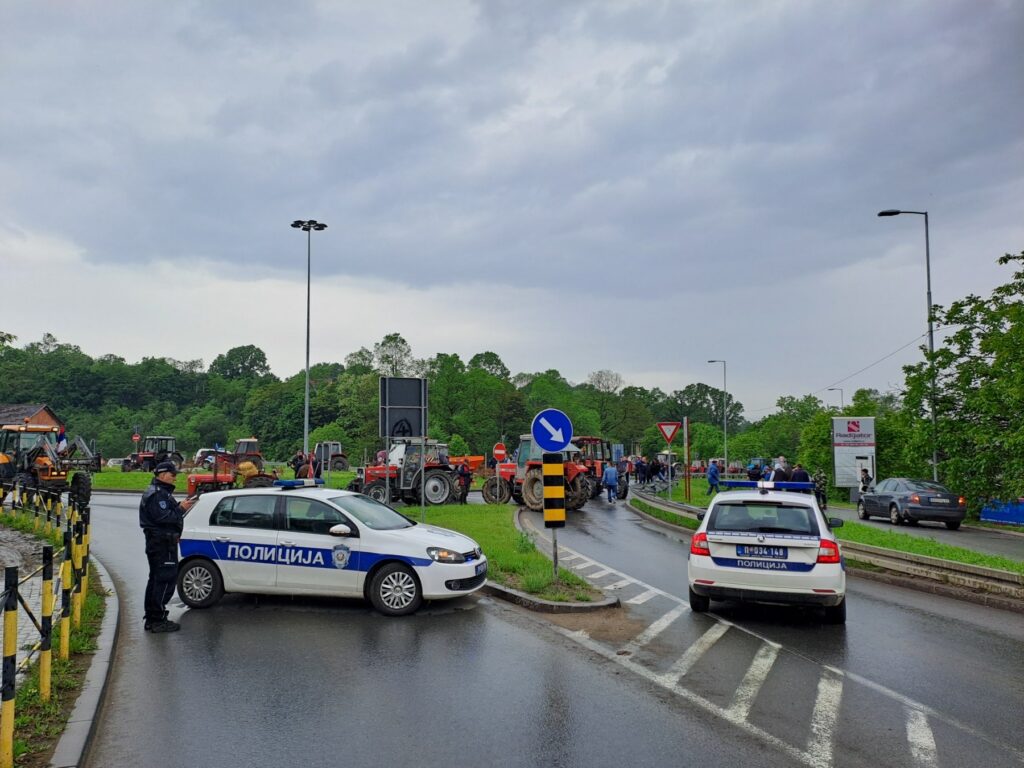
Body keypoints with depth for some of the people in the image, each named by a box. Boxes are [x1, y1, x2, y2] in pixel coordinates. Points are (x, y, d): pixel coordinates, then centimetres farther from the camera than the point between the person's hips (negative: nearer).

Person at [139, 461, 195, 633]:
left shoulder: (159, 492, 20)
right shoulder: (158, 494, -16)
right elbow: (163, 517, -26)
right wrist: (181, 508, -19)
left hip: (156, 542, 12)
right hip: (163, 543, -12)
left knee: (156, 579, 16)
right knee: (166, 579, -8)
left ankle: (151, 619, 24)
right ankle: (158, 620, -6)